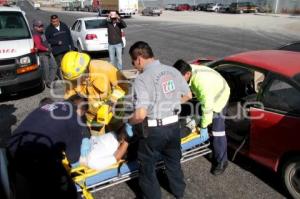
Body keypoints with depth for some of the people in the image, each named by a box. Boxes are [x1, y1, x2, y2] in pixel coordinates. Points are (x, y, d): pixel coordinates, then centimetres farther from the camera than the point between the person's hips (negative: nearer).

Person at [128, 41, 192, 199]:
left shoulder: (142, 79, -21)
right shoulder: (173, 71, 0)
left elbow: (141, 114, -26)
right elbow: (187, 95, 11)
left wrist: (129, 121, -6)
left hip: (154, 130, -6)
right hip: (174, 126, 7)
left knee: (147, 166, 17)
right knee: (173, 160, 27)